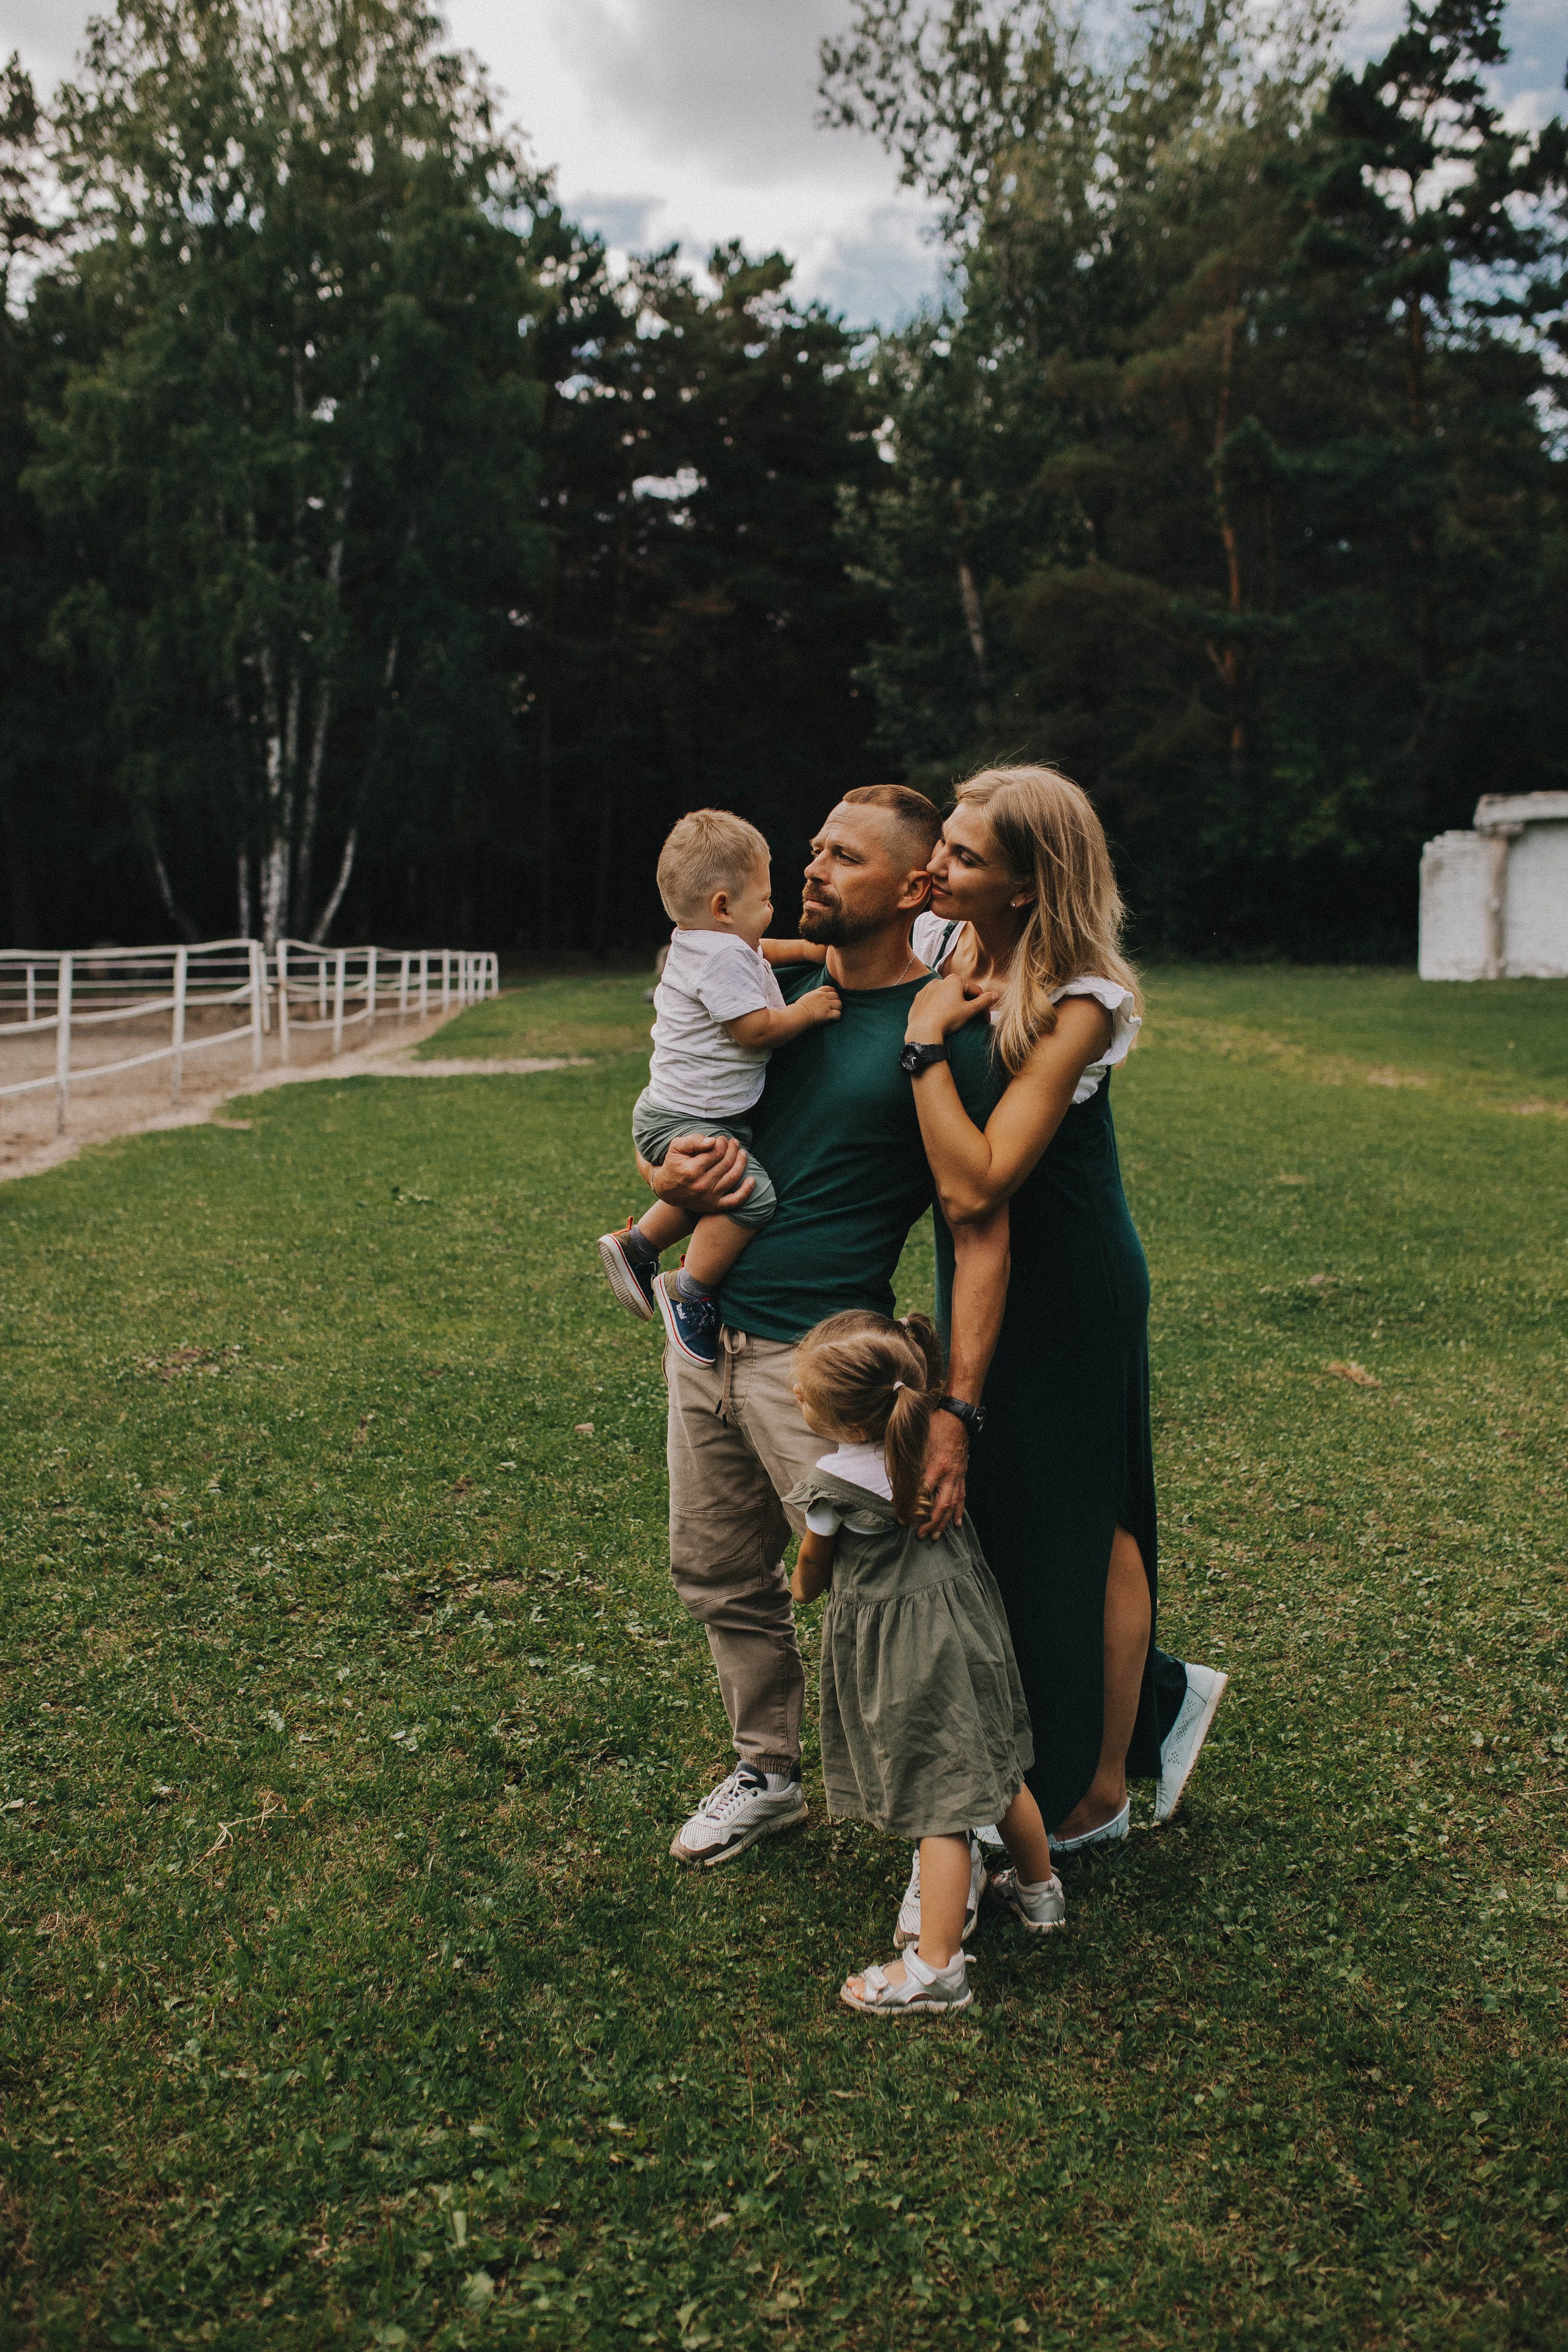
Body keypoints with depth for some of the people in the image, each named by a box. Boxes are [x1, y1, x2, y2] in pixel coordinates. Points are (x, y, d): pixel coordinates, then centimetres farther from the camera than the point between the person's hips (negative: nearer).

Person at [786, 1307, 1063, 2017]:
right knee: (997, 1769, 23)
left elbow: (811, 1576, -2)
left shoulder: (834, 1485, -22)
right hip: (967, 1624, 7)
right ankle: (1039, 1890, 42)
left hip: (905, 1658, -7)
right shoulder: (935, 1438, -9)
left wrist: (801, 1586, 19)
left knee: (938, 1805, -1)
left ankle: (938, 1967, 8)